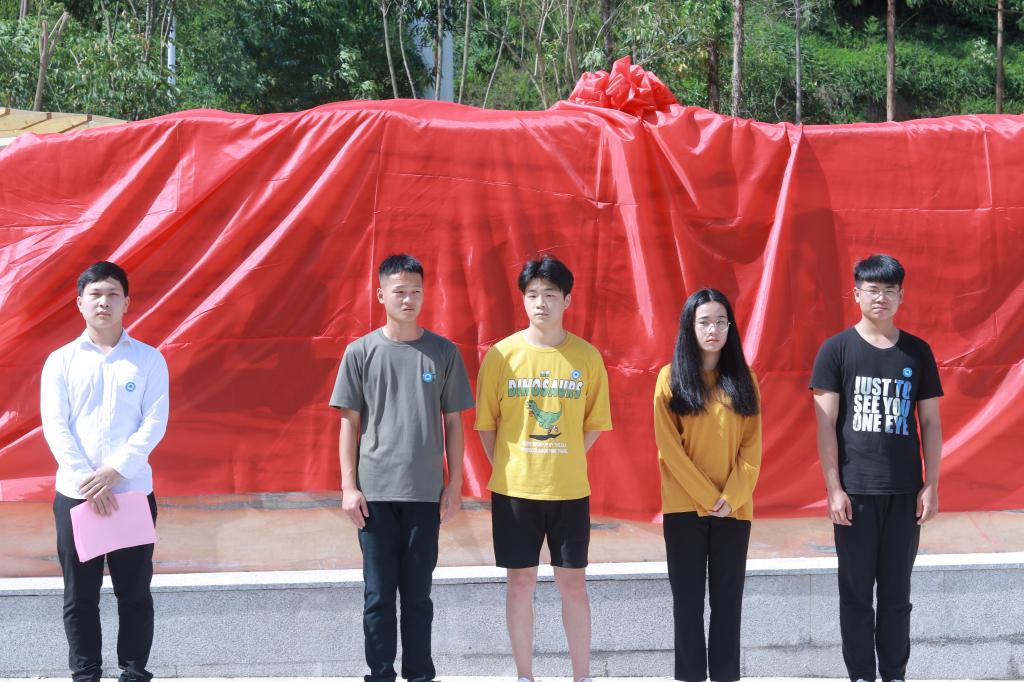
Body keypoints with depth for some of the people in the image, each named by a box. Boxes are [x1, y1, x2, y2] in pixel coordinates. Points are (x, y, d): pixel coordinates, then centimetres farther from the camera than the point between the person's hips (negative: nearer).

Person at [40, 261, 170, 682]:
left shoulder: (148, 359, 3)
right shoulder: (61, 361, 5)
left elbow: (155, 423, -4)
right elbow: (54, 426, -3)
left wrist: (114, 470, -16)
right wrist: (88, 480, -14)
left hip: (133, 492, 0)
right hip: (75, 494, 1)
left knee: (134, 592, 4)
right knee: (80, 596, 4)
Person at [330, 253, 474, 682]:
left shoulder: (444, 353, 3)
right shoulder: (361, 352, 2)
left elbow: (453, 422, 7)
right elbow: (349, 422, 3)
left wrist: (454, 484, 3)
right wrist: (348, 486, -2)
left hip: (424, 492, 0)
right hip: (375, 491, 0)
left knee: (417, 593, 6)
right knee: (378, 594, 4)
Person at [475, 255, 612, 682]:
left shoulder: (587, 357, -1)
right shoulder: (502, 355, -3)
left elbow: (594, 424, 7)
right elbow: (486, 424, 3)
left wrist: (564, 464, 4)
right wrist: (509, 470, 2)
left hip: (570, 490, 0)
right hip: (514, 489, 0)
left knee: (573, 582, 5)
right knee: (521, 581, 6)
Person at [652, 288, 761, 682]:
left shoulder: (742, 379, 7)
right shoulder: (671, 377, 0)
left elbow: (752, 446, 3)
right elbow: (668, 446, -5)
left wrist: (731, 497, -9)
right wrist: (706, 497, -11)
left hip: (734, 508, 2)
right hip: (685, 506, -2)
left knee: (728, 598, 4)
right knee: (688, 598, 1)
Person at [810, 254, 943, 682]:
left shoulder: (918, 352, 6)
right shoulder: (836, 350, -1)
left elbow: (930, 422, 8)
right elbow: (826, 424, -3)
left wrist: (931, 485, 2)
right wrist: (834, 489, -9)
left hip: (905, 493, 2)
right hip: (855, 490, -2)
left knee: (897, 593, 7)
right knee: (856, 591, 4)